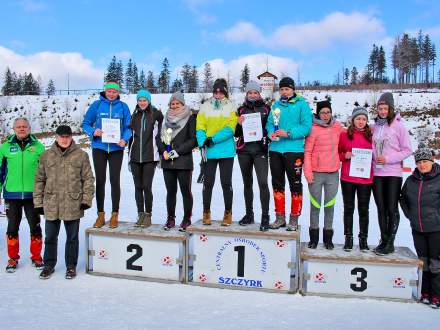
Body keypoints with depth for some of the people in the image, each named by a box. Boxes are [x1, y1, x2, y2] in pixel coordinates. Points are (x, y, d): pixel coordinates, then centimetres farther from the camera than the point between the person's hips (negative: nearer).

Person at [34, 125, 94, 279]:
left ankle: (71, 266, 24)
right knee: (50, 237, 13)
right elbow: (39, 180, 9)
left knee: (72, 237, 10)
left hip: (73, 204, -2)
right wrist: (38, 202, 6)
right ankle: (49, 265, 29)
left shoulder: (81, 155, 0)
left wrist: (86, 199, -6)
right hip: (51, 204, 2)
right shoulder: (46, 155, 6)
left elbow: (88, 179, 1)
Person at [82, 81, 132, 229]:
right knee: (100, 181, 5)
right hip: (99, 147, 1)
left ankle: (114, 215, 12)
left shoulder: (123, 107, 2)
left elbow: (128, 127, 3)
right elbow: (86, 123, 5)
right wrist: (93, 132, -15)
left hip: (116, 148, 0)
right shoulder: (97, 105, 2)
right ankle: (100, 215, 15)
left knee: (115, 180, 1)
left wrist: (125, 139, -15)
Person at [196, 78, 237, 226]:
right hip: (209, 152, 1)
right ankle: (206, 213, 17)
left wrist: (213, 139, -16)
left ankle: (228, 213, 16)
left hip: (226, 151, -1)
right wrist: (203, 142, -17)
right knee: (208, 182, 5)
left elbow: (230, 129, -9)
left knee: (226, 182, 4)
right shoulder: (205, 107, 7)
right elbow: (200, 128, 0)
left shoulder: (231, 108, 3)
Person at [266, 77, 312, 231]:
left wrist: (288, 134, -19)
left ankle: (294, 218, 13)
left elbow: (306, 126, -9)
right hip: (275, 149, 5)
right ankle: (280, 217, 22)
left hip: (294, 150, -5)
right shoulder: (275, 105, 14)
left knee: (295, 184, 2)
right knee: (277, 183, 10)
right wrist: (271, 132, -10)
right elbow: (269, 123, 13)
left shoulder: (301, 104, -1)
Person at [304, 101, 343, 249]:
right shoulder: (313, 129, -6)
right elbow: (307, 152, -7)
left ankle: (328, 237, 22)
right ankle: (314, 237, 19)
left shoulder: (338, 127, 6)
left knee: (330, 206, 10)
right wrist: (308, 172, -11)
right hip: (316, 173, -3)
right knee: (315, 205, 6)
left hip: (333, 173, 3)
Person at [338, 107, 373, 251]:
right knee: (348, 208, 7)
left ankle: (363, 239, 19)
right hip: (348, 177, -1)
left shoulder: (371, 135, 6)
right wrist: (344, 156, -11)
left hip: (366, 178, 1)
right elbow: (337, 153, 8)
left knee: (363, 209, 8)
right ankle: (348, 238, 17)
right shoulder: (344, 135, 3)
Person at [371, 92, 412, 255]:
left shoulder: (398, 126, -4)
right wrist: (372, 158, -3)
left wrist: (388, 159, -13)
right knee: (381, 208, 9)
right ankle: (383, 240, 19)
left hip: (393, 173, -4)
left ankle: (390, 243, 9)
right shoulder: (374, 126, 8)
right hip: (377, 173, 4)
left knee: (392, 208, 0)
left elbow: (407, 150, -4)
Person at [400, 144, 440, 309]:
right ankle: (426, 293, 28)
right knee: (423, 262, 15)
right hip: (417, 229, 5)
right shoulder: (411, 180, 3)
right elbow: (403, 198, 19)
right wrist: (410, 215, 11)